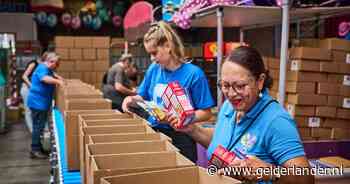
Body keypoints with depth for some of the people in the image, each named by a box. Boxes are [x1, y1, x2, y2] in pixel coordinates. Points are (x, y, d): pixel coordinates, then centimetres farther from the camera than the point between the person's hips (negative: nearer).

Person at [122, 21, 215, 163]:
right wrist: (132, 99, -7)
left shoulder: (193, 73, -14)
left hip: (180, 138, -4)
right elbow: (143, 97, 14)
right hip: (153, 134, 5)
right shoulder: (153, 69, 2)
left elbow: (206, 113, -12)